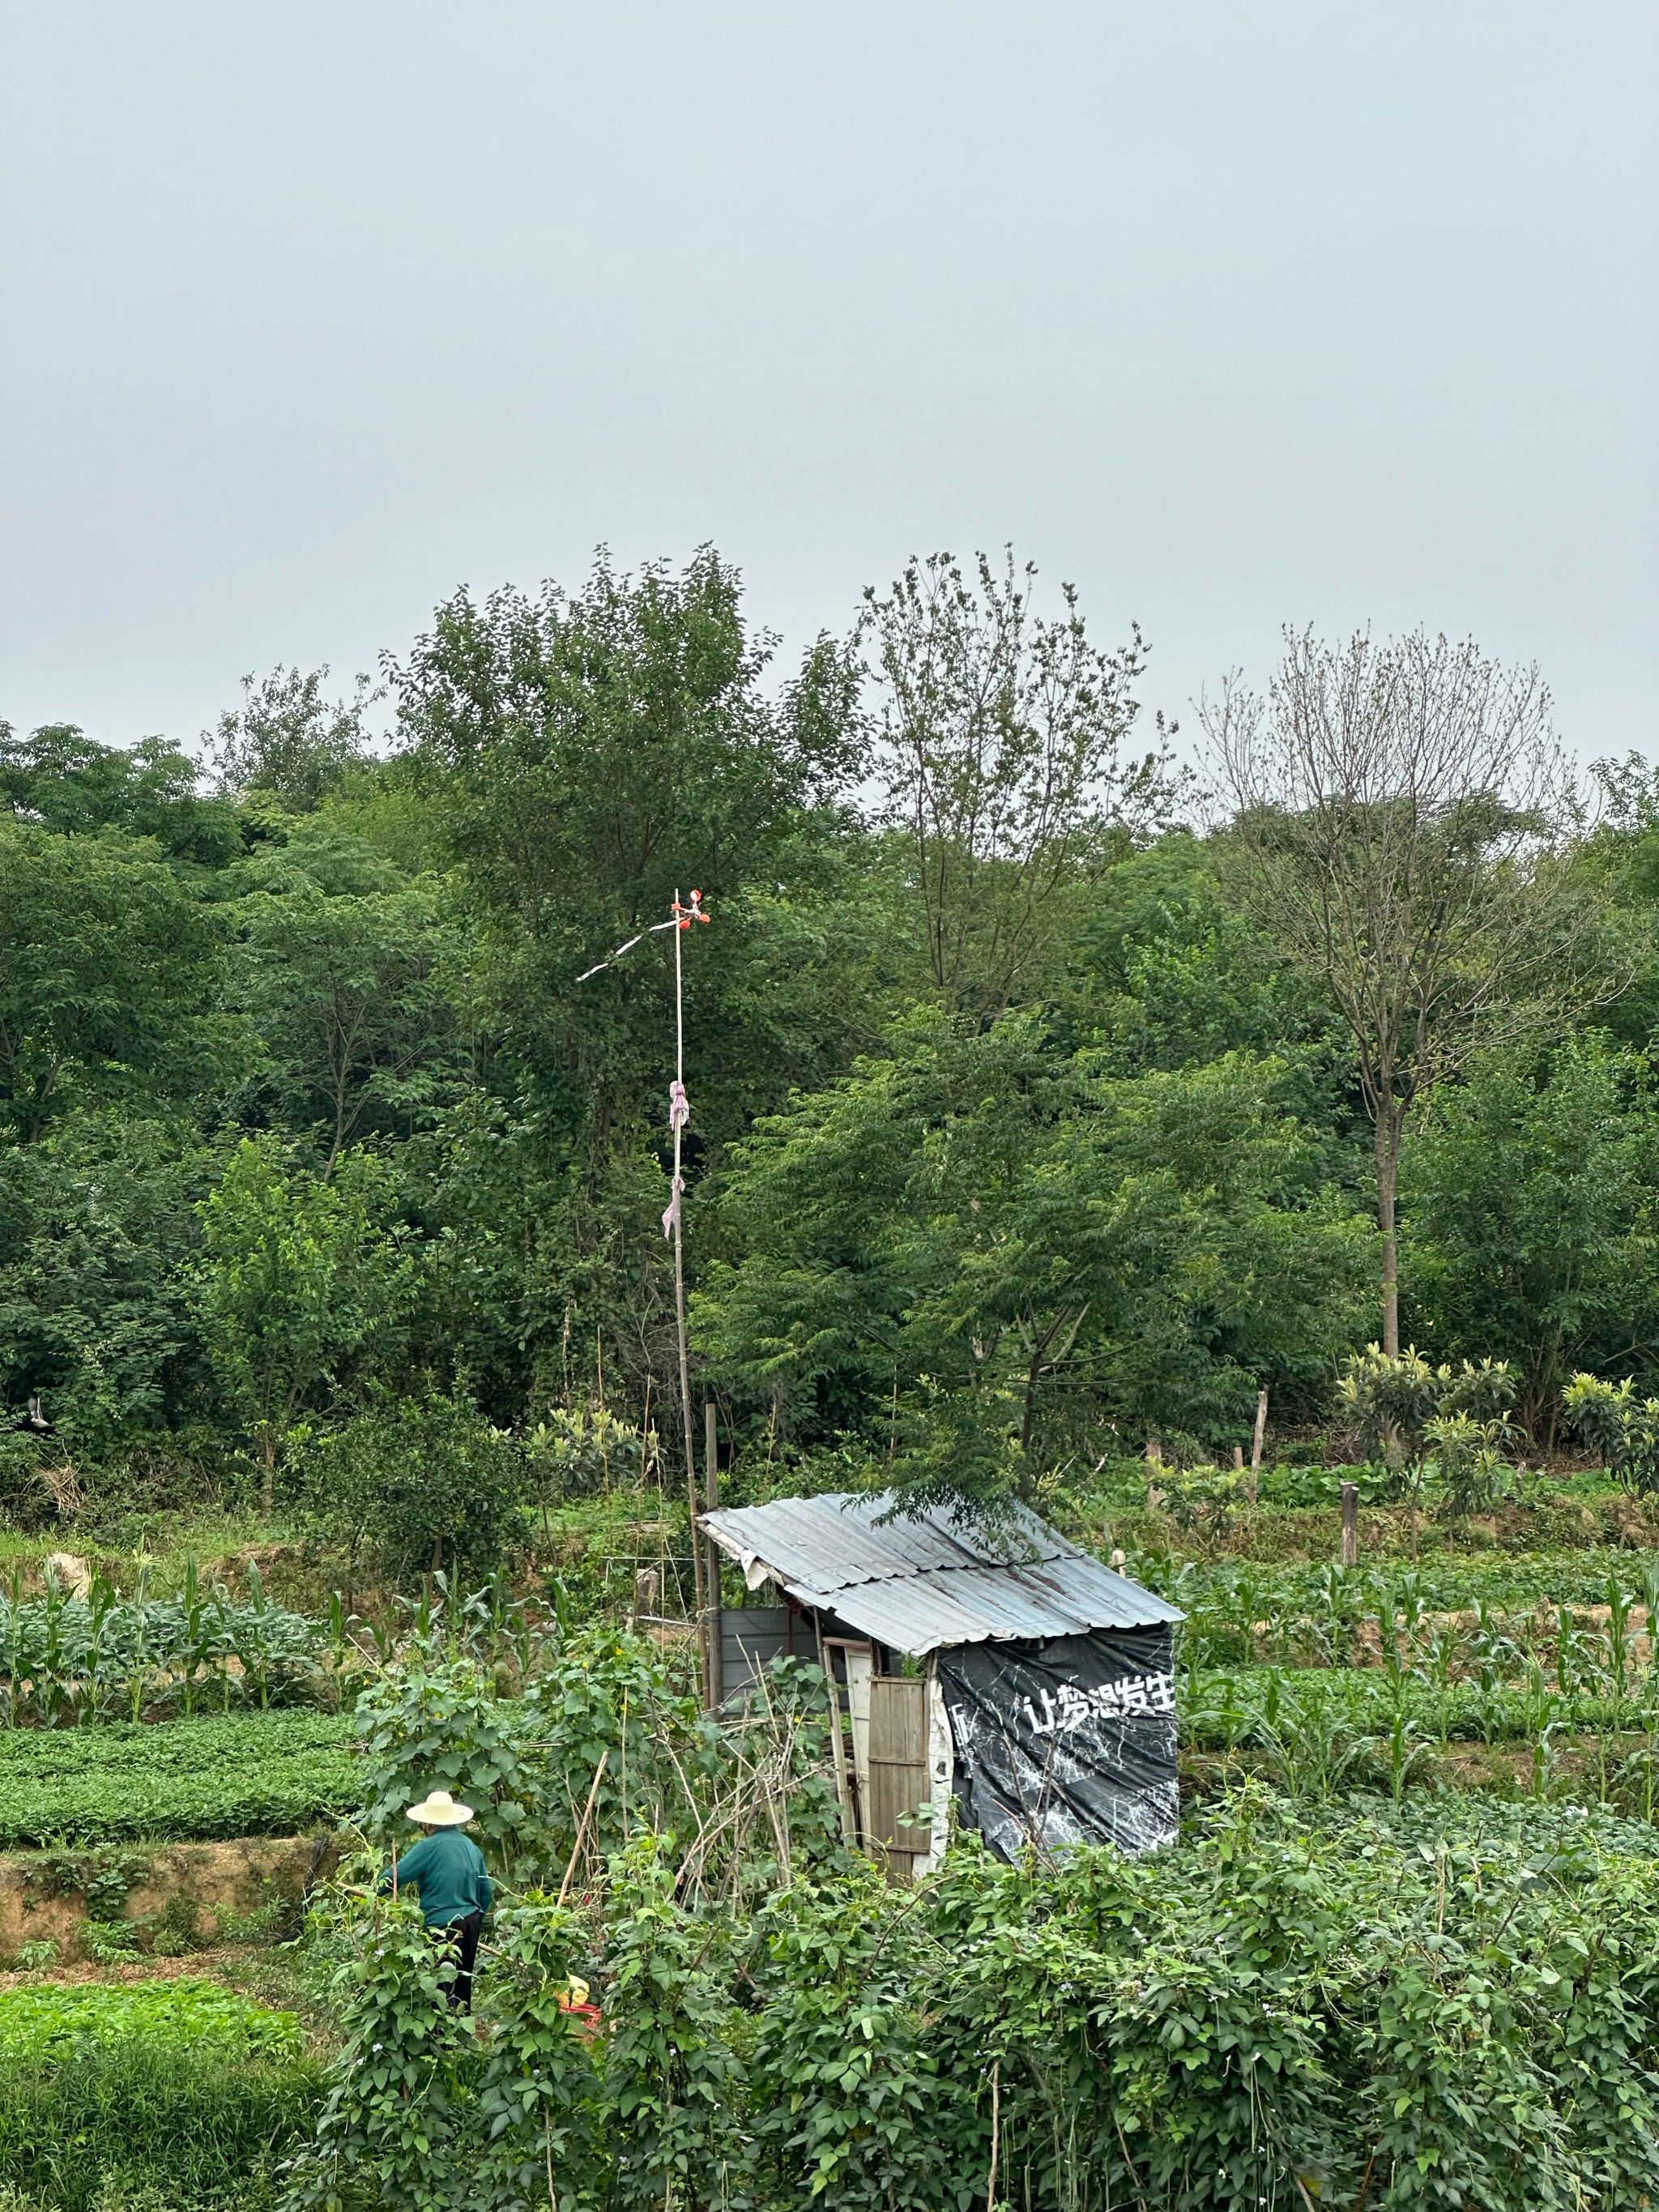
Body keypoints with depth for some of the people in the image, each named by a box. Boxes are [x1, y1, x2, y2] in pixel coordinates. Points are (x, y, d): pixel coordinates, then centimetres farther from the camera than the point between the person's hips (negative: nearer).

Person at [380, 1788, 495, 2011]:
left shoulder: (429, 1846, -12)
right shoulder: (470, 1846, 9)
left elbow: (395, 1876, -14)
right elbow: (487, 1891, 14)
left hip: (444, 1925, -7)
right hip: (471, 1921, 7)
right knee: (463, 1982, 17)